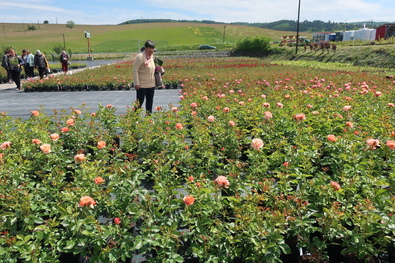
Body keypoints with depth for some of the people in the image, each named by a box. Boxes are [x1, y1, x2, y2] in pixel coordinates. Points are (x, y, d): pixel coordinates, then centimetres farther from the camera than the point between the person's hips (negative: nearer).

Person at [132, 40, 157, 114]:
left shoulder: (152, 56, 10)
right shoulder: (140, 56, -14)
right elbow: (135, 70, -16)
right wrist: (136, 83, -21)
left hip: (151, 84, 7)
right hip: (142, 85, -7)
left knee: (150, 102, 13)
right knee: (140, 102, 1)